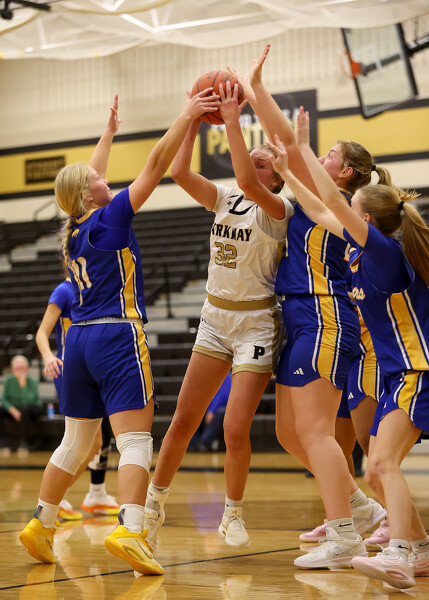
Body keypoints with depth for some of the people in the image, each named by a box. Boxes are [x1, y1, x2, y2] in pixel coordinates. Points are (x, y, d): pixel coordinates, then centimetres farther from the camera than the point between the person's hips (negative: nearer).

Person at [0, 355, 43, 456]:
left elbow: (27, 401, -30)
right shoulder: (9, 380, -8)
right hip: (14, 408, 4)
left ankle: (24, 443, -34)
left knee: (25, 409, -38)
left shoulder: (32, 382, -18)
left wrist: (23, 384, -33)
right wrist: (13, 410, -22)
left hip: (33, 410, -4)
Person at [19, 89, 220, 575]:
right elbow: (155, 165, -6)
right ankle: (129, 530, -26)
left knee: (75, 444, 17)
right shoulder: (111, 217, -5)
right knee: (135, 441, -12)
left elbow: (89, 177, 31)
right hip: (117, 335, -8)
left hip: (78, 338, 8)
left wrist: (109, 132, 42)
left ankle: (41, 525, 21)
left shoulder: (72, 228, 14)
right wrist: (186, 116, 0)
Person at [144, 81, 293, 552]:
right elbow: (180, 172, -7)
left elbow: (247, 181, -32)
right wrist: (194, 119, -10)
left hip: (257, 324, -5)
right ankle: (154, 502, 20)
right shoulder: (224, 199, 6)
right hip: (215, 318, 5)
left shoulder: (277, 209, -11)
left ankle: (233, 511, 13)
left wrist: (232, 121, -29)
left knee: (235, 429, -9)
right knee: (183, 421, 4)